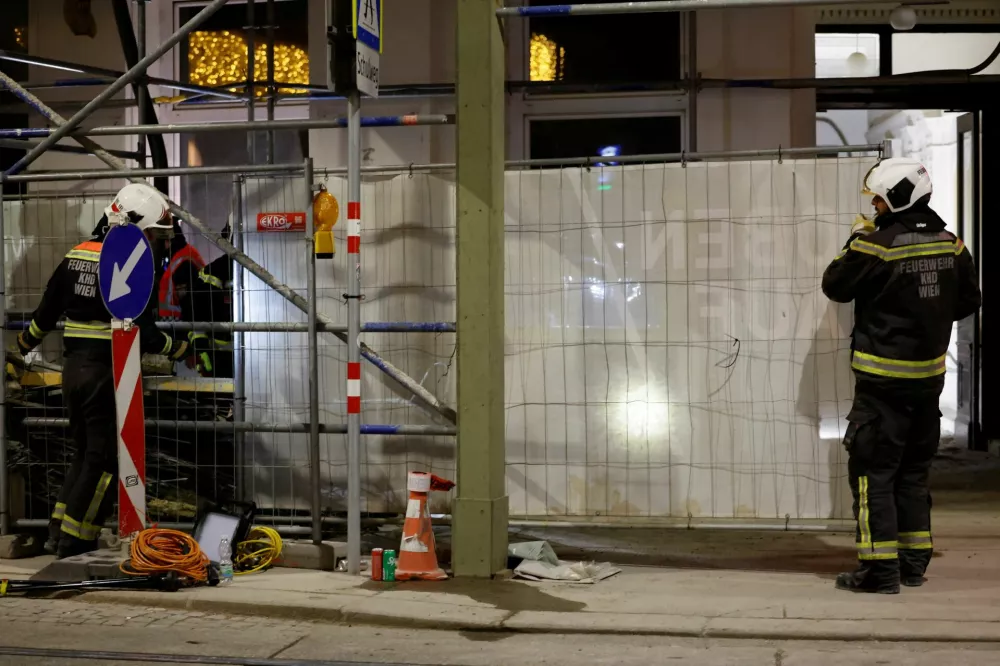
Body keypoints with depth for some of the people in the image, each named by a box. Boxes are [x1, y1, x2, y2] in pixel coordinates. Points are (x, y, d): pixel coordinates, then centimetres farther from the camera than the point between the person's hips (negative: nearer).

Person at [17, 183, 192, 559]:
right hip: (106, 372, -8)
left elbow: (46, 313, 16)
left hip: (74, 368, 8)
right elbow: (142, 333, -17)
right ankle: (74, 542, 3)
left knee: (86, 452, 19)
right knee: (105, 459, 0)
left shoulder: (76, 255, 10)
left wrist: (22, 346, 31)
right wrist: (182, 351, -4)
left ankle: (58, 533, 19)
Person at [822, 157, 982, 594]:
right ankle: (914, 562, 22)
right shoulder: (949, 243, 3)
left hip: (883, 380, -7)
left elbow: (835, 286, -5)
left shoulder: (878, 244, -17)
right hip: (929, 376, 7)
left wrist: (856, 240, 5)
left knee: (873, 470, -2)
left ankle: (880, 569, -4)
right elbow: (968, 301, 13)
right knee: (913, 470, 17)